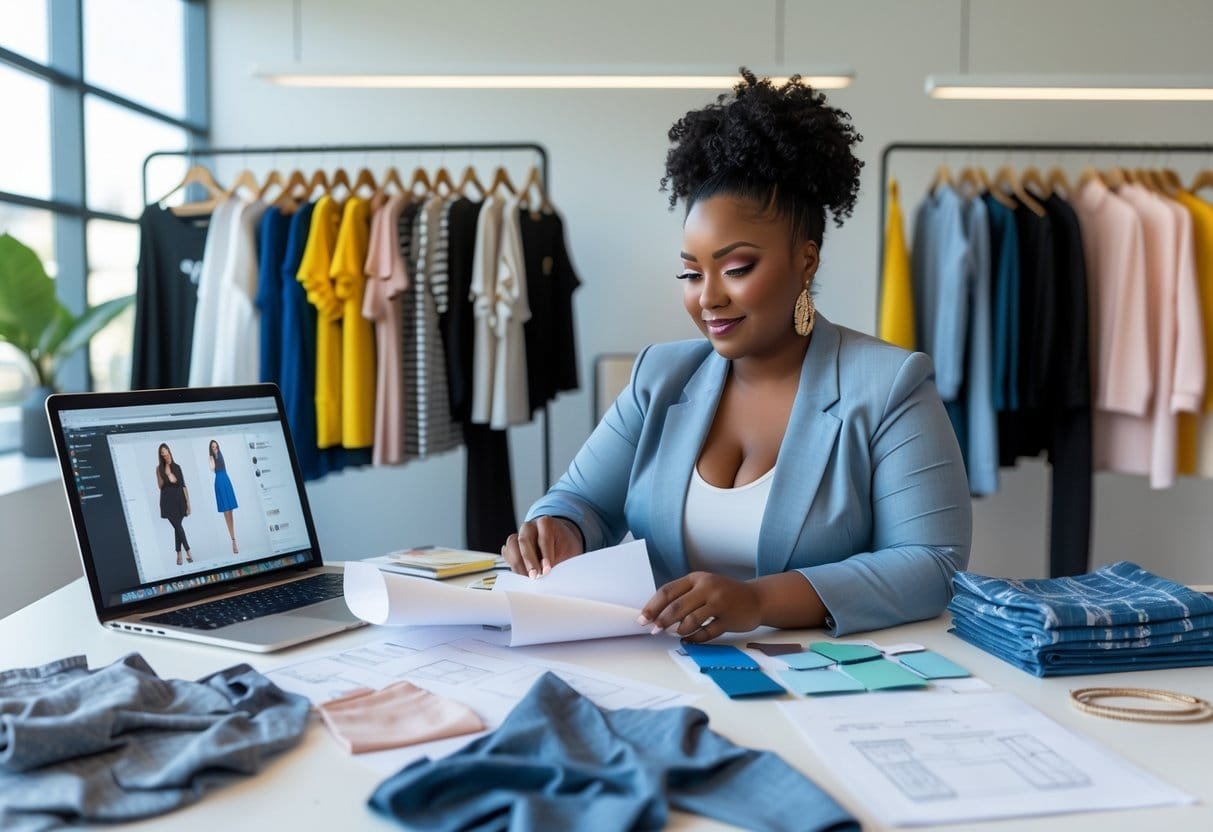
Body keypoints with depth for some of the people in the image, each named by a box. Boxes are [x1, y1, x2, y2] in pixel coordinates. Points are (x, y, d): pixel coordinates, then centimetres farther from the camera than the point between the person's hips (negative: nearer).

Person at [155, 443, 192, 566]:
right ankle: (188, 552, -11)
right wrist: (162, 473, -10)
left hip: (179, 500, 1)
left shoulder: (177, 467, 8)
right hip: (168, 501, -1)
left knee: (177, 527, 2)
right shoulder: (159, 468, 5)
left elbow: (183, 485, 5)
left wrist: (188, 502, 1)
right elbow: (160, 486, 2)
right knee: (178, 526, -10)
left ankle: (179, 555, 5)